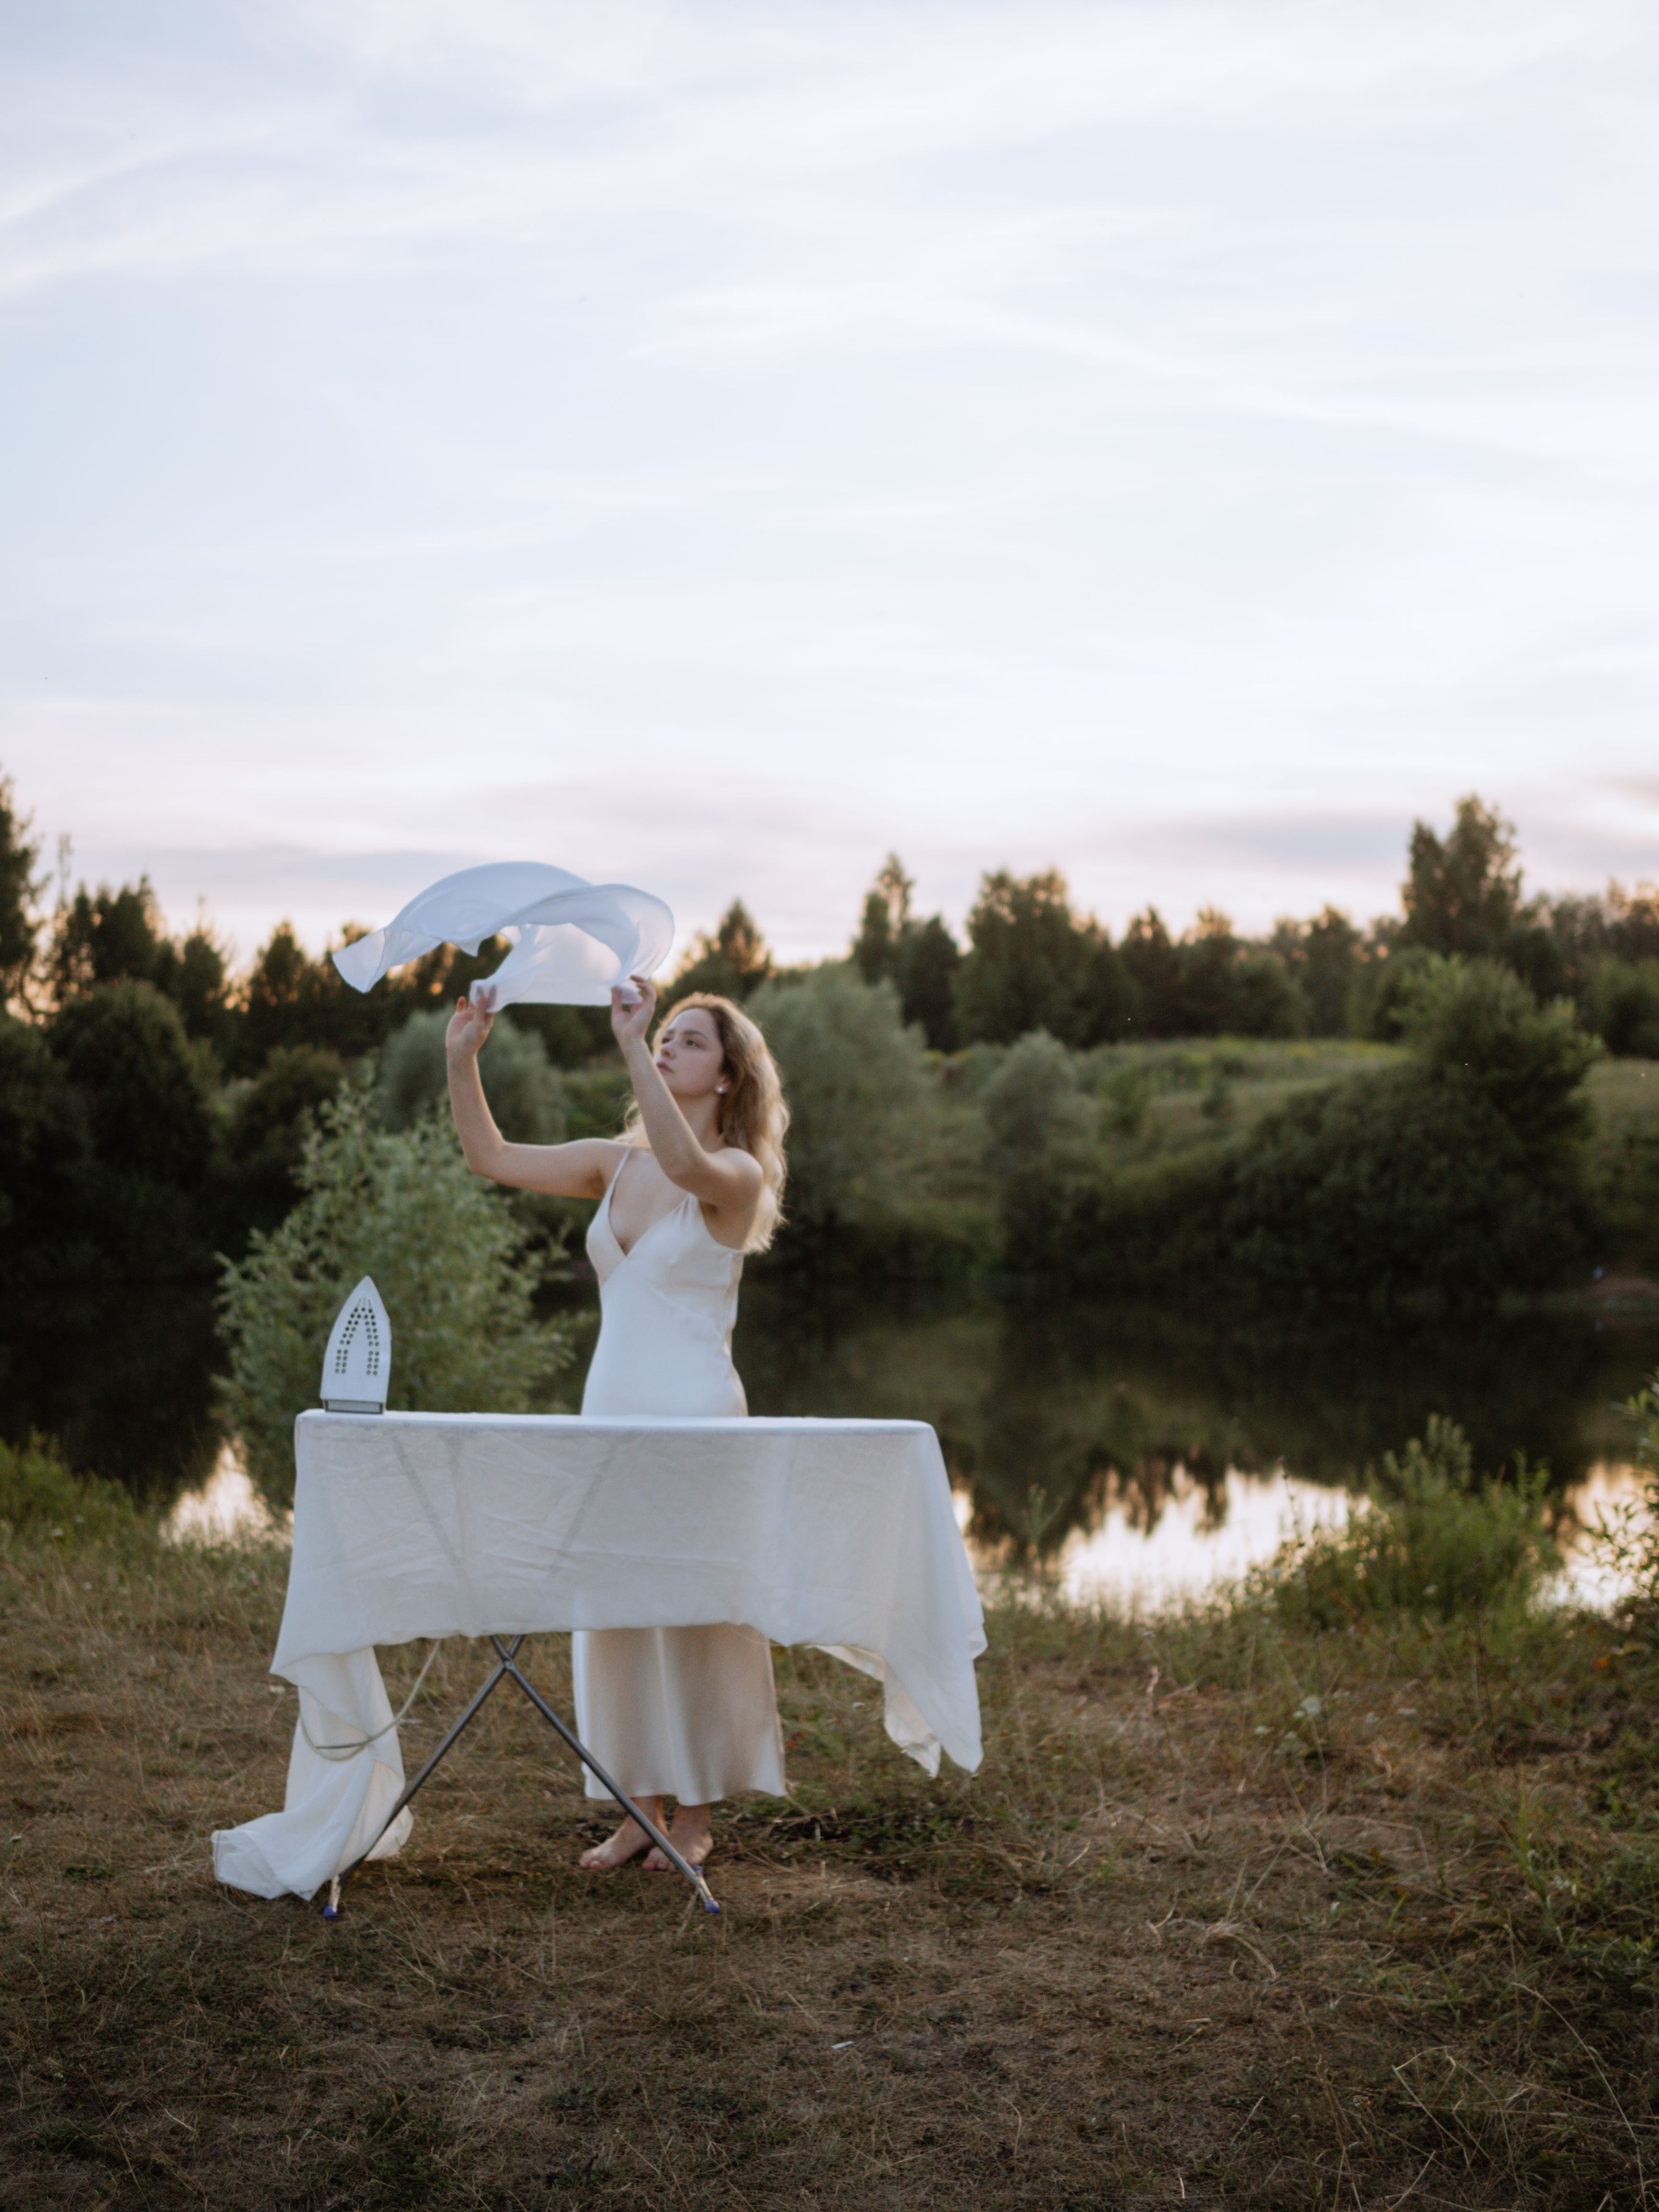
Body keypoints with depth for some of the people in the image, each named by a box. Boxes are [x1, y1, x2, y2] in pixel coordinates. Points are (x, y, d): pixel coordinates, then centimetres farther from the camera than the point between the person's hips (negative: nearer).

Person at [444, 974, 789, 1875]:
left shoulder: (737, 1175, -7)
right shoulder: (616, 1163, 10)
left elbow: (686, 1164, -31)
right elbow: (491, 1158, 5)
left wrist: (630, 1046, -34)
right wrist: (462, 1059, -8)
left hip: (695, 1413, -6)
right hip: (610, 1406, 6)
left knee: (696, 1610, 1)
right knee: (612, 1609, 8)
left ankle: (697, 1815, 13)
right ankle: (641, 1807, 19)